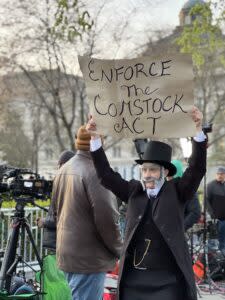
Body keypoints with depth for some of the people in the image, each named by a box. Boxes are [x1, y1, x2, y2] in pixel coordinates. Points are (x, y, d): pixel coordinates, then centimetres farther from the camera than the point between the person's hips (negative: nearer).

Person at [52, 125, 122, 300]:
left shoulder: (63, 170, 8)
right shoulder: (94, 172, -19)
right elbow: (107, 217, -20)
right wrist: (119, 250, -6)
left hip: (66, 252, 9)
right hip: (89, 258, -9)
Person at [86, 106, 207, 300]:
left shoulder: (177, 191, 1)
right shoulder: (134, 190, 8)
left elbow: (197, 169, -10)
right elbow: (106, 175, 1)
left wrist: (198, 130, -22)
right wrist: (95, 138, -9)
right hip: (134, 277, 2)